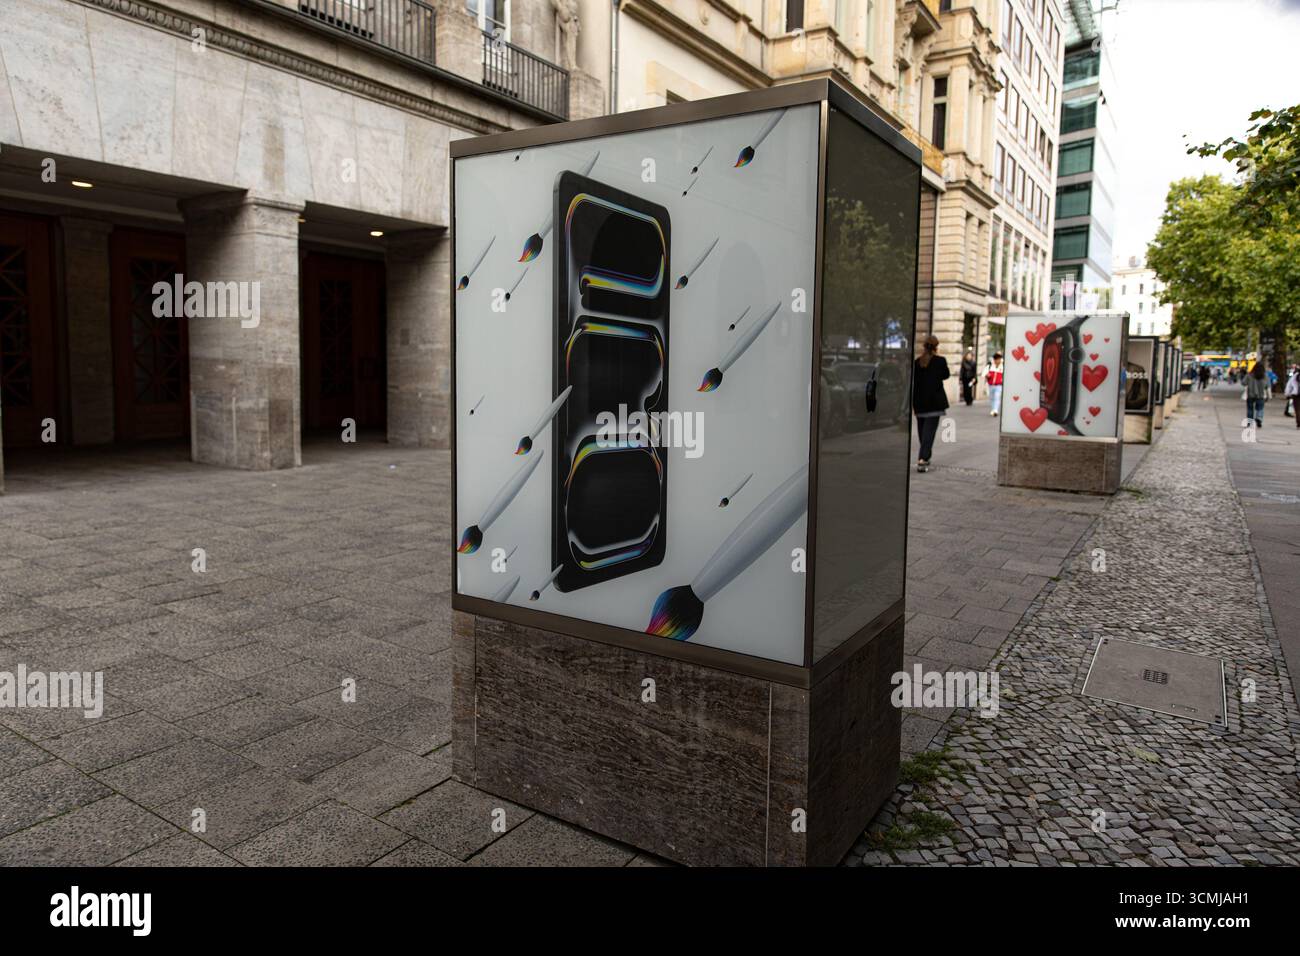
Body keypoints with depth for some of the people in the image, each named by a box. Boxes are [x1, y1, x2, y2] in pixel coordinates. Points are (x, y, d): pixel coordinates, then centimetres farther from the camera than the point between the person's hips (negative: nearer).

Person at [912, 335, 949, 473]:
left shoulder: (916, 362, 1)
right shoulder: (940, 360, -8)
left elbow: (912, 382, 3)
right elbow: (945, 375, 9)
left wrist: (913, 402, 9)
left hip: (919, 401, 4)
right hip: (934, 401, -4)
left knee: (922, 429, 16)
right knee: (929, 430, -6)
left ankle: (923, 457, 28)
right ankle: (923, 459, -17)